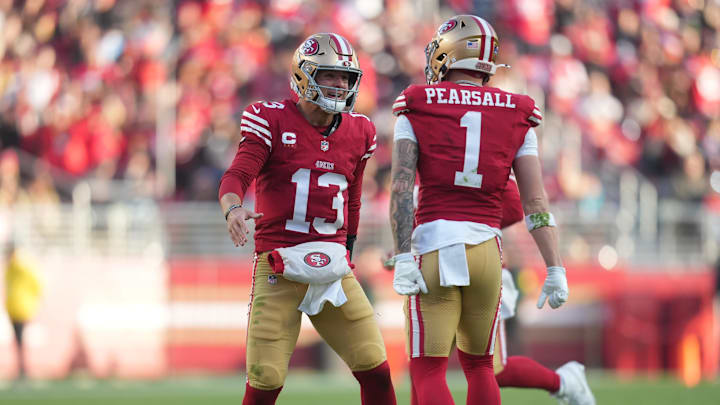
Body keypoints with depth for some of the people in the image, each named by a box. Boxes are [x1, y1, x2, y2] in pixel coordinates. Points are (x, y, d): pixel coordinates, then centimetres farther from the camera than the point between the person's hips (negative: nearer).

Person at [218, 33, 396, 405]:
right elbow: (237, 175, -15)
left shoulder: (357, 132, 11)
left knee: (376, 371, -3)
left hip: (332, 267, 4)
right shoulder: (272, 121, -4)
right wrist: (233, 209, -36)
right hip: (278, 268, -4)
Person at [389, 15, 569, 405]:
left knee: (428, 372, -1)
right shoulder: (516, 114, 8)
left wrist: (402, 258, -11)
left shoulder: (417, 106, 2)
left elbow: (402, 187, -8)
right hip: (486, 248, 3)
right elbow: (535, 200, 4)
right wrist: (554, 269, 4)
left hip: (433, 245, -3)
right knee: (478, 365, 19)